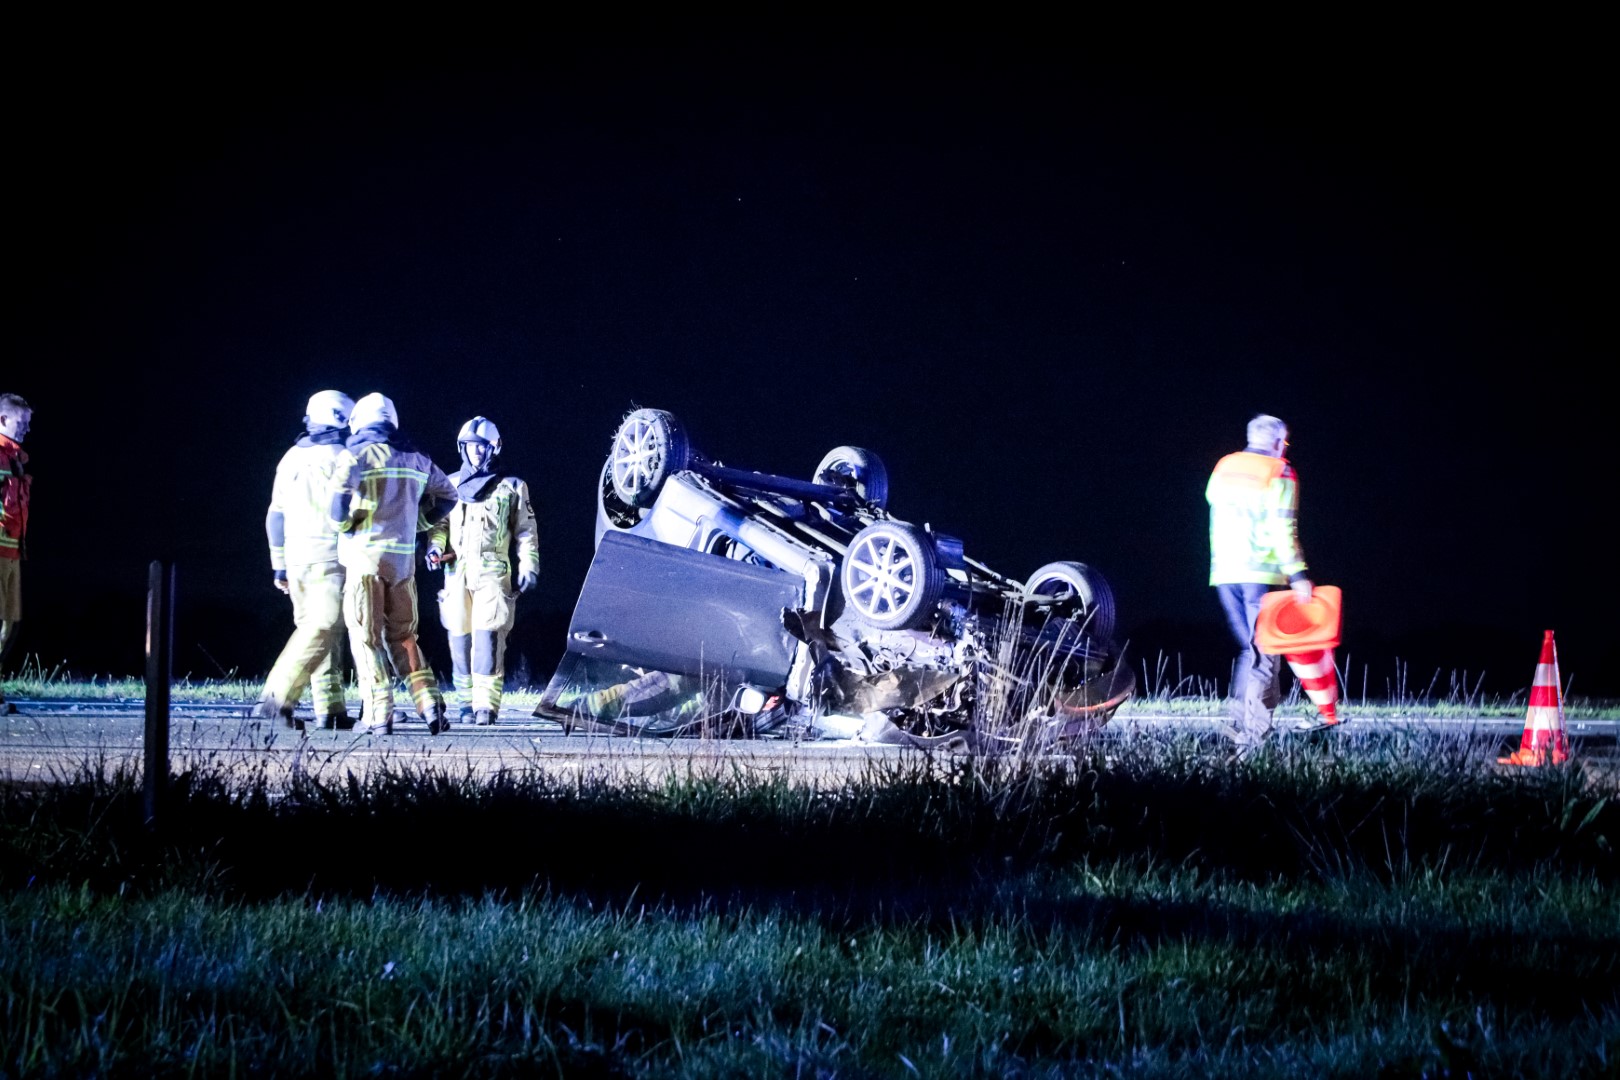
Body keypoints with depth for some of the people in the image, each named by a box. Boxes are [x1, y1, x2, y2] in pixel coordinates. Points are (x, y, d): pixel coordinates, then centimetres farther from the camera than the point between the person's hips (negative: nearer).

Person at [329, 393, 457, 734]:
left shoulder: (356, 455, -5)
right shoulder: (416, 459, 13)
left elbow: (340, 489, -23)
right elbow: (447, 494, 24)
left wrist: (342, 524, -5)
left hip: (365, 554, -5)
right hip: (404, 558, 5)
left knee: (366, 637, 1)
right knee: (403, 635, 14)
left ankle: (379, 715, -4)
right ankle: (430, 704, 1)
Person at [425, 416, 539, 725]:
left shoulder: (510, 488, 11)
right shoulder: (450, 485, 17)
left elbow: (526, 532, 11)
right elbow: (438, 523, 16)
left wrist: (528, 566, 1)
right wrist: (434, 546, -4)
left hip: (492, 573, -3)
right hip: (457, 573, 3)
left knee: (487, 640, -14)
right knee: (459, 640, 2)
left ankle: (486, 705, -17)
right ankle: (466, 703, 9)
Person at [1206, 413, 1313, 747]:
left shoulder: (1223, 468, 13)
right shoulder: (1279, 475, -5)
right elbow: (1283, 530, -13)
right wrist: (1297, 575, -12)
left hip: (1224, 573, 6)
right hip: (1262, 573, -6)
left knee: (1249, 648, 16)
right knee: (1265, 653, -2)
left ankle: (1237, 721, 7)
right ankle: (1255, 731, -9)